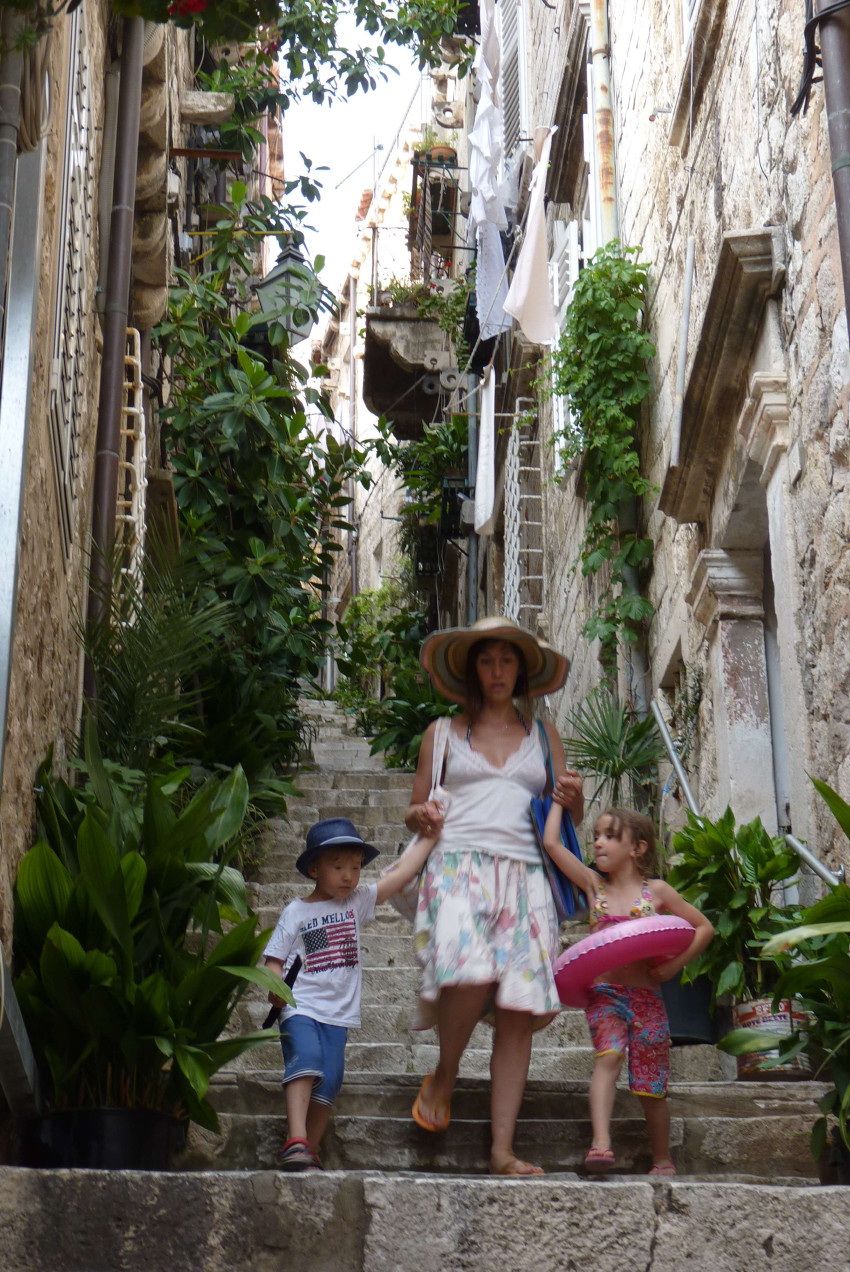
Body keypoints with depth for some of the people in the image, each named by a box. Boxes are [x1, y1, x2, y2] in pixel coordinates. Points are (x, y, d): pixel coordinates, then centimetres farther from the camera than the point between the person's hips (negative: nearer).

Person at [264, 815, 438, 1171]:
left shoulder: (357, 902, 12)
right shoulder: (296, 911, 4)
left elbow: (400, 873, 10)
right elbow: (275, 959, 2)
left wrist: (428, 836, 8)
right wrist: (274, 988, -18)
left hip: (338, 1012, 4)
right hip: (300, 1007, -3)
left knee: (329, 1081, -6)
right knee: (306, 1059, -26)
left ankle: (309, 1153, 1)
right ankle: (296, 1142, -32)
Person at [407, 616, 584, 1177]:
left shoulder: (544, 737, 21)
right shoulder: (444, 733, 17)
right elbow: (415, 812, 18)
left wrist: (575, 801, 0)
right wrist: (421, 816, -5)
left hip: (524, 874, 2)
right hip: (459, 866, -2)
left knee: (518, 1012, -9)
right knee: (470, 975, -28)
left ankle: (503, 1150, -5)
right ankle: (444, 1075, 0)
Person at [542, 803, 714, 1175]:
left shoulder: (656, 891, 5)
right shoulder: (594, 885, 9)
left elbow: (704, 927, 9)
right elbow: (551, 842, 2)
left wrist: (675, 964, -2)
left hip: (646, 996, 0)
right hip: (604, 992, 0)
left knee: (651, 1085, 5)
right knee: (608, 1057, -28)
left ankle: (663, 1160, 24)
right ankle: (600, 1143, -36)